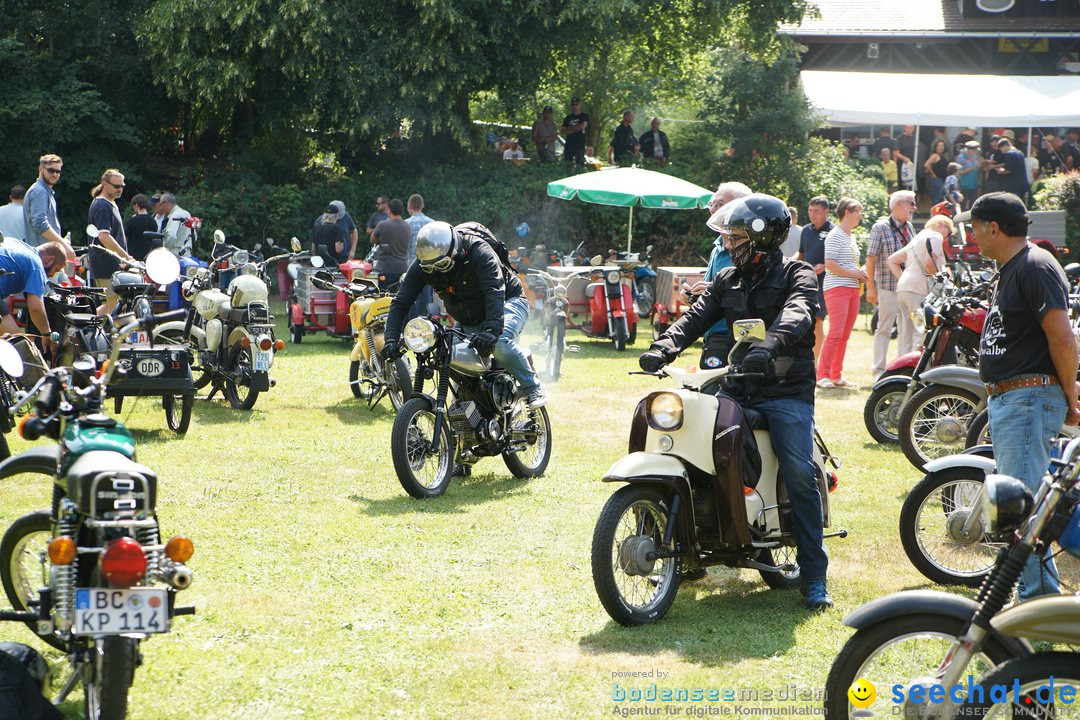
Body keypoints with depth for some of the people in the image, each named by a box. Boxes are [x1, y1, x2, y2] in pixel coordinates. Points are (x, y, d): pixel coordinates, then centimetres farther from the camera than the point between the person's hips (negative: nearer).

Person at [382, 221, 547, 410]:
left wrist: (491, 331, -56)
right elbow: (401, 302, -16)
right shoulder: (422, 266, -16)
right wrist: (391, 339, -31)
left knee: (500, 342, -33)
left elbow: (495, 292, -42)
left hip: (508, 301, -6)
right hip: (469, 322, 6)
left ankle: (532, 388, -17)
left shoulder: (479, 251, -32)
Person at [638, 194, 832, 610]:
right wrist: (664, 347, -17)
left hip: (786, 391, -5)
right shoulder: (727, 280, 19)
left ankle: (815, 577, -11)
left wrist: (769, 345, -42)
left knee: (799, 475, -18)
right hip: (734, 389, 5)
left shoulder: (796, 275, 1)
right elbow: (697, 316, 4)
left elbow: (797, 313, -20)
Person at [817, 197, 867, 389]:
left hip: (853, 288, 9)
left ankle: (836, 375, 11)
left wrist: (860, 274, 12)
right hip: (837, 287, -9)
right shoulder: (835, 236, -8)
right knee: (835, 333, -13)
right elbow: (830, 265, -17)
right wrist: (854, 274, -14)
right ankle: (822, 375, -11)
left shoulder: (851, 237, 20)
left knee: (845, 335, 7)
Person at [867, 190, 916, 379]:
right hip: (888, 285, -7)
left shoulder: (909, 227, 13)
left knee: (908, 328, 9)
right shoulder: (880, 227, -8)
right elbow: (871, 258, -10)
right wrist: (871, 287, -14)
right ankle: (879, 370, -1)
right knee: (884, 328, -4)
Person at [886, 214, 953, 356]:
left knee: (906, 338, 8)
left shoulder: (916, 239, 28)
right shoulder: (936, 237, 0)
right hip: (918, 289, -9)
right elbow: (928, 263, -15)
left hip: (902, 288, 9)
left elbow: (891, 260, 29)